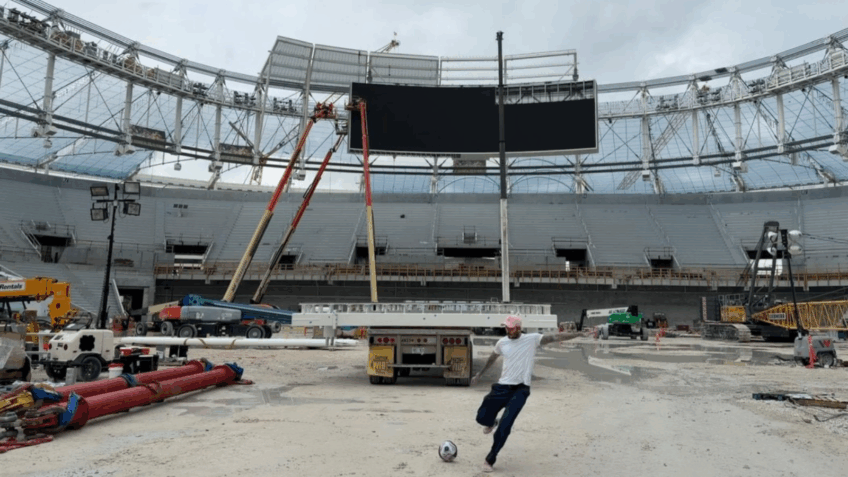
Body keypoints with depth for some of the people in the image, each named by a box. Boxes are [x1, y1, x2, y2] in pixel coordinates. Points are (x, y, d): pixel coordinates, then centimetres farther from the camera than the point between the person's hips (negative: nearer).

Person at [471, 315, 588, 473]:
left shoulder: (532, 339, -7)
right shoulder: (502, 342, 4)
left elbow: (556, 337, -14)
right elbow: (492, 358, 21)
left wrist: (579, 334, -22)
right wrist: (479, 374, 31)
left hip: (520, 390, -3)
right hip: (502, 387, 4)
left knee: (504, 428, -13)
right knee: (482, 418, 0)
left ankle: (490, 460, 6)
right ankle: (492, 423, 39)